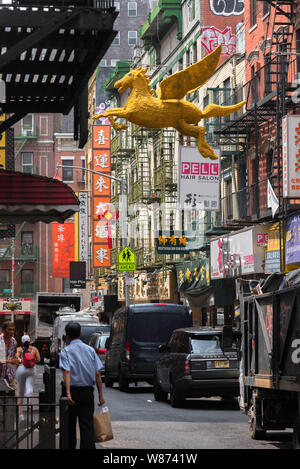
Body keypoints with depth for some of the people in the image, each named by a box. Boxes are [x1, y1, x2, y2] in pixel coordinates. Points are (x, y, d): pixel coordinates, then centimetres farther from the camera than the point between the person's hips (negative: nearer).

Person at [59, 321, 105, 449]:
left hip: (73, 391, -2)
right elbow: (97, 373, 2)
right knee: (87, 424, -2)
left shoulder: (66, 351, -4)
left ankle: (70, 447, 19)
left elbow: (67, 372, -19)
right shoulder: (90, 350, 6)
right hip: (88, 391, 2)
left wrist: (68, 393, -26)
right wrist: (100, 395, 5)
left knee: (70, 424, 11)